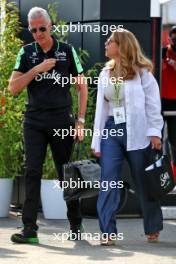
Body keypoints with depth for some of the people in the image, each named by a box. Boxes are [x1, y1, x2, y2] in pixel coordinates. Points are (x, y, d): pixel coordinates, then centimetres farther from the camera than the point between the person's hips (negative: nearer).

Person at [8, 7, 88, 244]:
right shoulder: (26, 53, 7)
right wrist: (37, 69, -11)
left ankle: (76, 226, 18)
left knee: (67, 174, 6)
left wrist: (80, 120, 0)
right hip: (34, 123, 1)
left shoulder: (67, 51, 4)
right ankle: (29, 229, -10)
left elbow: (82, 87, 7)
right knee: (32, 173, -8)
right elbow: (13, 87, -1)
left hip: (62, 121, -1)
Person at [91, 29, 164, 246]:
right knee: (108, 181, -9)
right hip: (111, 130, 4)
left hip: (136, 131, -4)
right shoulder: (105, 74, 13)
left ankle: (153, 229, 22)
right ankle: (108, 232, -11)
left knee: (144, 183, 7)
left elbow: (153, 104, -3)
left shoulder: (141, 72, -1)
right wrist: (96, 140, 9)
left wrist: (154, 132, -12)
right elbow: (101, 107, 13)